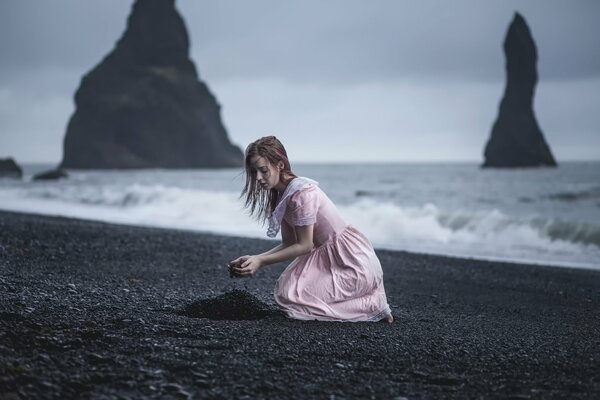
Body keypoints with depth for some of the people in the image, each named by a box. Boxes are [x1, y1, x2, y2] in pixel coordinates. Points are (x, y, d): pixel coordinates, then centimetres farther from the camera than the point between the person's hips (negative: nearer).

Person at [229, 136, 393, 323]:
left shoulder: (302, 193, -22)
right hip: (327, 256, 10)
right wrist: (253, 258, -5)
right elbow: (289, 244, 7)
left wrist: (261, 261, -18)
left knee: (290, 296, -15)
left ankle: (372, 305, -7)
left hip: (353, 263, -10)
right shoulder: (281, 195, 7)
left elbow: (304, 246, -18)